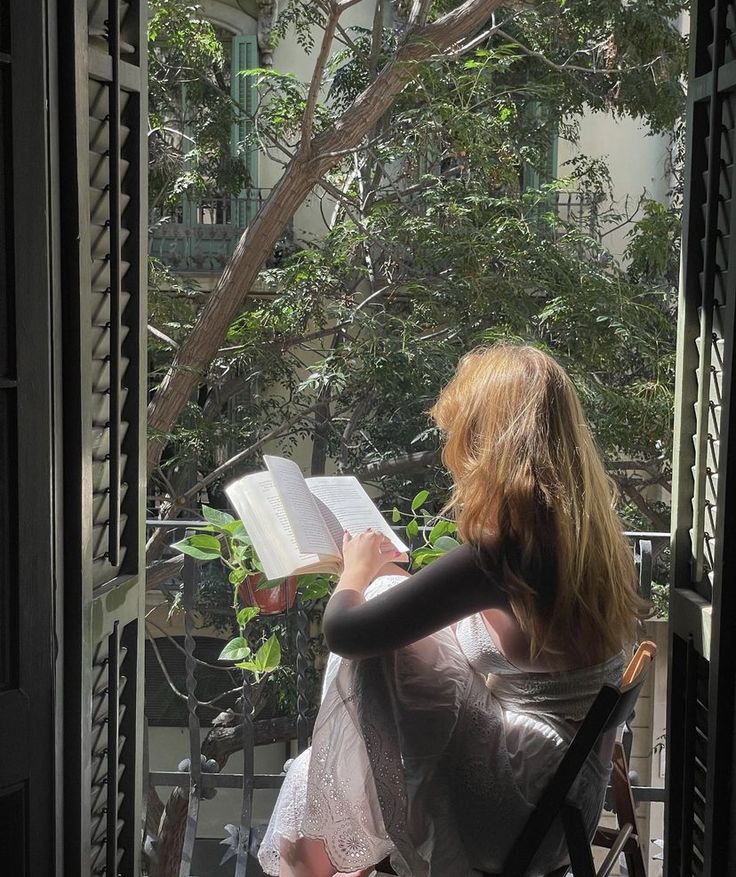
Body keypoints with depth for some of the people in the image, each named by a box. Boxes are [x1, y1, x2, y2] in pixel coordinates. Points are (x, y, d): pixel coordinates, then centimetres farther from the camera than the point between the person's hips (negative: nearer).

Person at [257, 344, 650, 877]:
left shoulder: (507, 543, -24)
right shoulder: (588, 524, 0)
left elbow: (345, 631, -20)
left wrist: (358, 572, 2)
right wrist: (389, 578, 13)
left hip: (515, 809, -8)